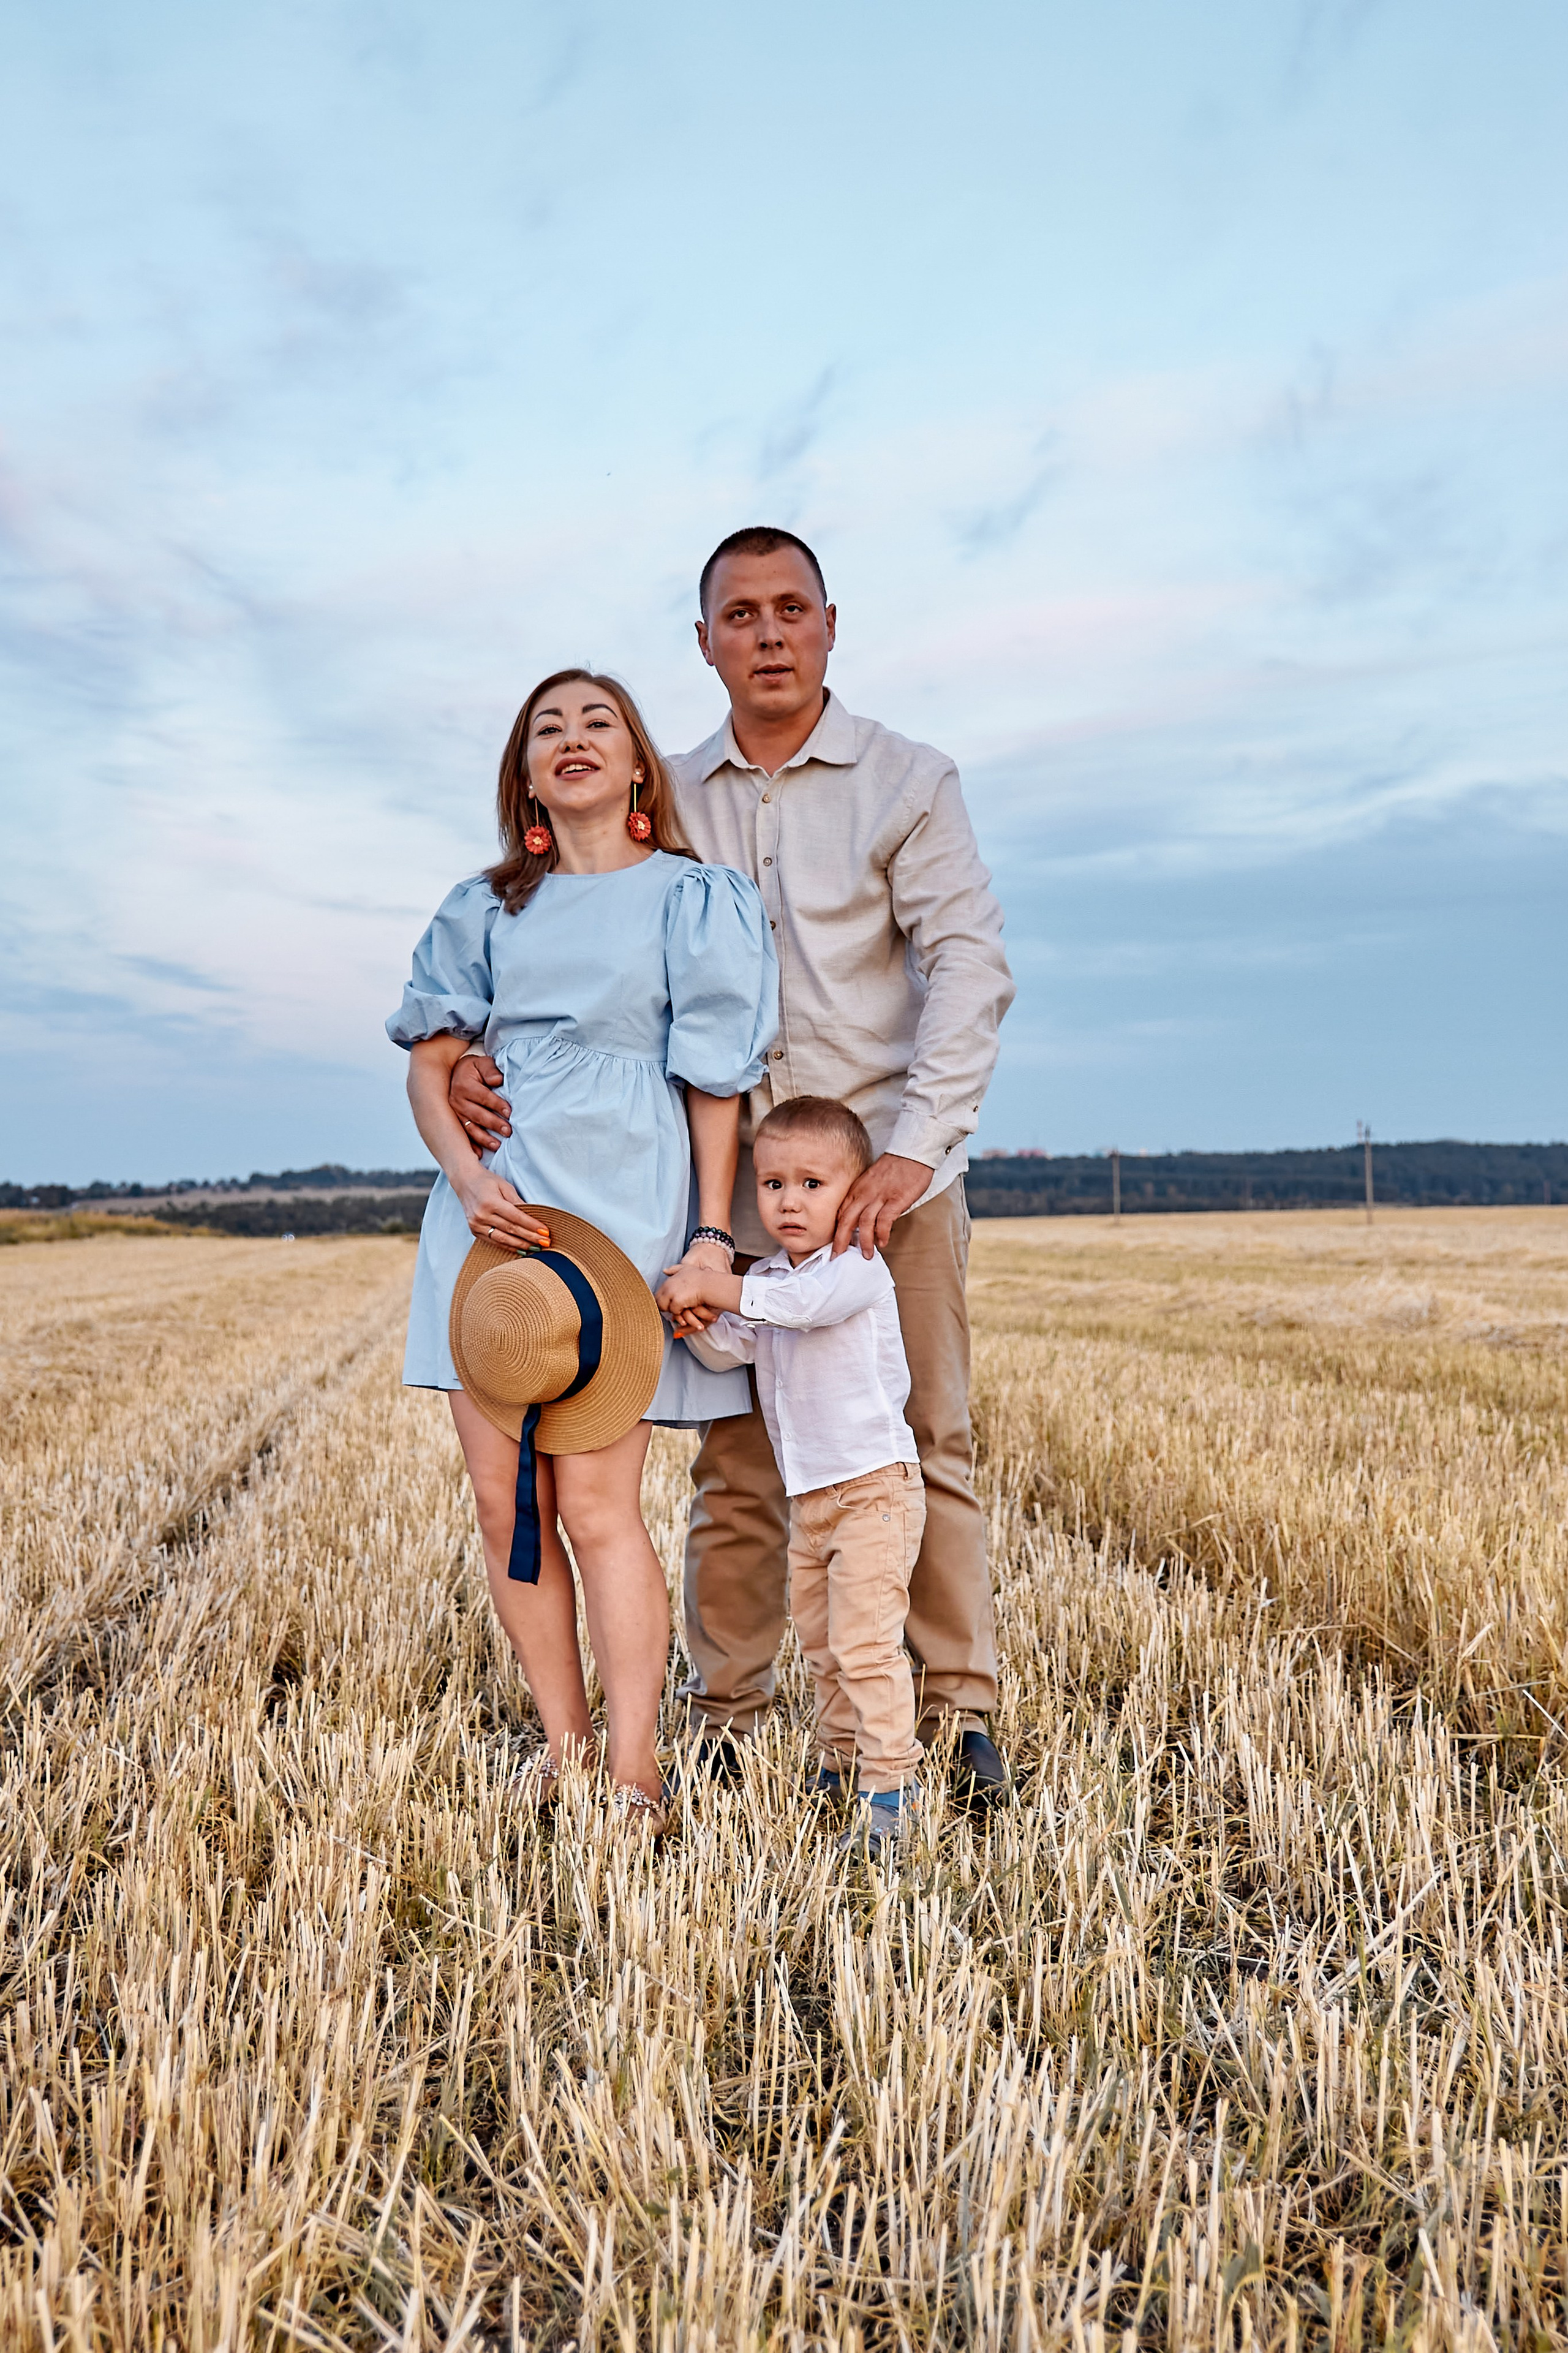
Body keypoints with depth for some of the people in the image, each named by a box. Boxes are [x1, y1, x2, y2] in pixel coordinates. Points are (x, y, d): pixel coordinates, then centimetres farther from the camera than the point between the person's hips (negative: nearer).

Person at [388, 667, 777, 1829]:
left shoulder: (696, 898, 8)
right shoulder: (485, 909, 17)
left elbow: (717, 1081, 3)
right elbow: (430, 1060, 11)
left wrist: (712, 1234, -5)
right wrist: (470, 1178, -8)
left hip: (620, 1209, -4)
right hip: (493, 1208, 4)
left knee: (596, 1504, -10)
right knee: (504, 1501, 3)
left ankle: (631, 1772, -1)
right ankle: (562, 1747, 17)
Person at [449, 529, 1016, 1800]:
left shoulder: (905, 782, 2)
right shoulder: (666, 800, 11)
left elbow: (969, 964, -8)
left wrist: (917, 1147, -21)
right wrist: (481, 1055, -10)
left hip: (887, 1169, -2)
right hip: (730, 1181, 2)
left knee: (927, 1444, 2)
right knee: (735, 1462, 6)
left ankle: (960, 1711, 14)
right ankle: (723, 1723, 17)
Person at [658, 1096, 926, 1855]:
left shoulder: (859, 1268, -15)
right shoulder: (767, 1278, 9)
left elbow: (800, 1303, -35)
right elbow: (727, 1352, 1)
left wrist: (713, 1285, -32)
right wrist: (699, 1318, -20)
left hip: (875, 1486, -8)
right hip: (809, 1494, 9)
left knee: (864, 1638, -11)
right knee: (818, 1635, 19)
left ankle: (892, 1784, -4)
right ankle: (841, 1757, 35)